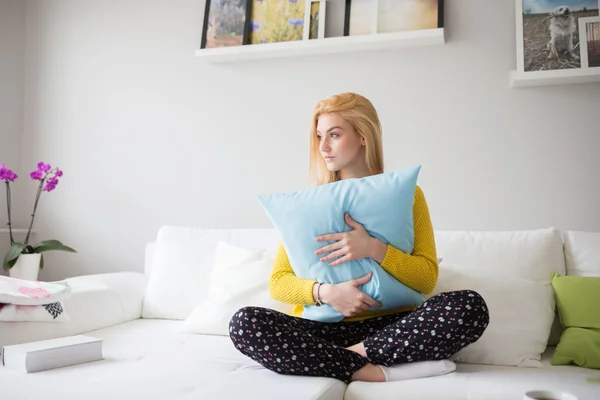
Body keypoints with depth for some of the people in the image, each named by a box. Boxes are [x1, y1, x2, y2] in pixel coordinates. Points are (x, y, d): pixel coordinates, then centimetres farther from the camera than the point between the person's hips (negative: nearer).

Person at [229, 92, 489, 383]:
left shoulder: (406, 194, 4)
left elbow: (427, 279, -2)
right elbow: (278, 282, 2)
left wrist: (375, 249, -18)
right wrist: (324, 292, -18)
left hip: (388, 326, -1)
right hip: (322, 328, 1)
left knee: (470, 306, -25)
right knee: (244, 323, -26)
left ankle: (356, 354, -20)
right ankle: (379, 372, -24)